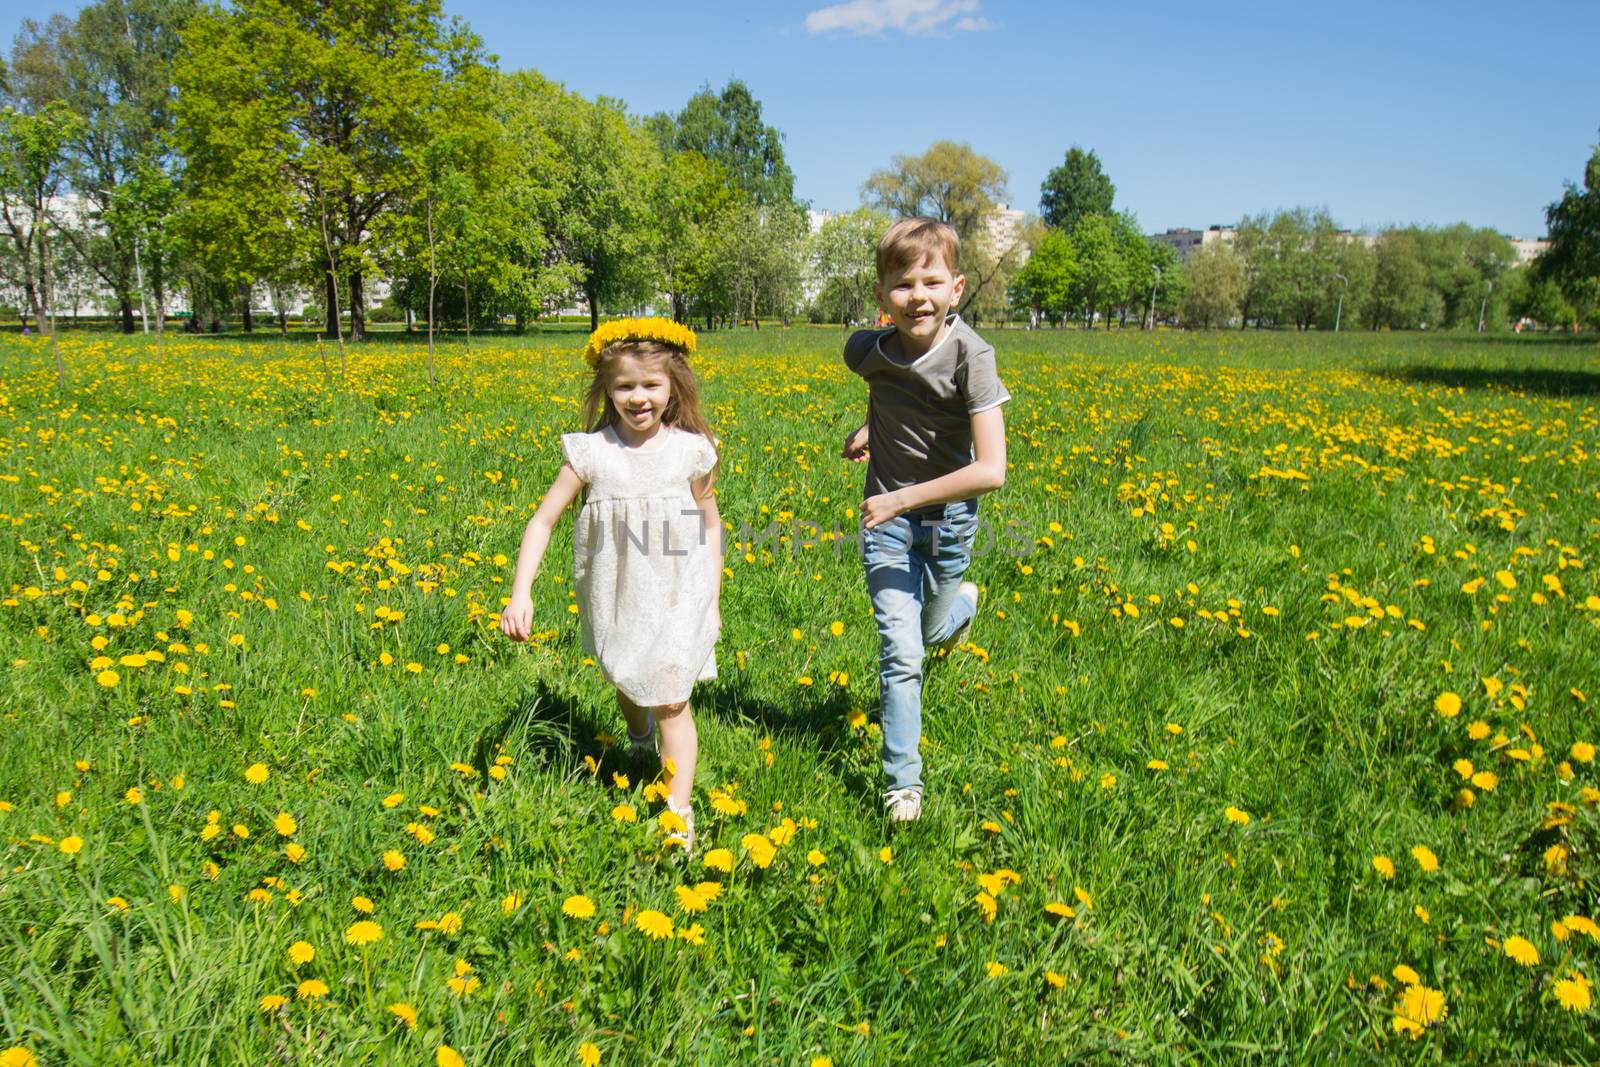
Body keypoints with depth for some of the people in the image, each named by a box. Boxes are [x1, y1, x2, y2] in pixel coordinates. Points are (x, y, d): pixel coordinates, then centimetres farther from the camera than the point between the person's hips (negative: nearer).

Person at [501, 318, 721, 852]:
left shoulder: (690, 451, -7)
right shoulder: (591, 452, -10)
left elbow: (710, 527, 5)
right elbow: (542, 521, -8)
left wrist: (713, 602, 6)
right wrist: (520, 593, -17)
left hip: (678, 599, -2)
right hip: (615, 600, 2)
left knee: (671, 702, -5)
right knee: (627, 684, 23)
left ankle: (679, 814, 7)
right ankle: (639, 739, 59)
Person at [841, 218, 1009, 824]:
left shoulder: (970, 355, -25)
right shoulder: (867, 352, -15)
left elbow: (991, 470, -31)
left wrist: (904, 499, -28)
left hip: (948, 517, -1)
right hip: (886, 519, 1)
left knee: (933, 630, 21)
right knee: (901, 655, -6)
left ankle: (961, 600, 58)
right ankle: (902, 782, 8)